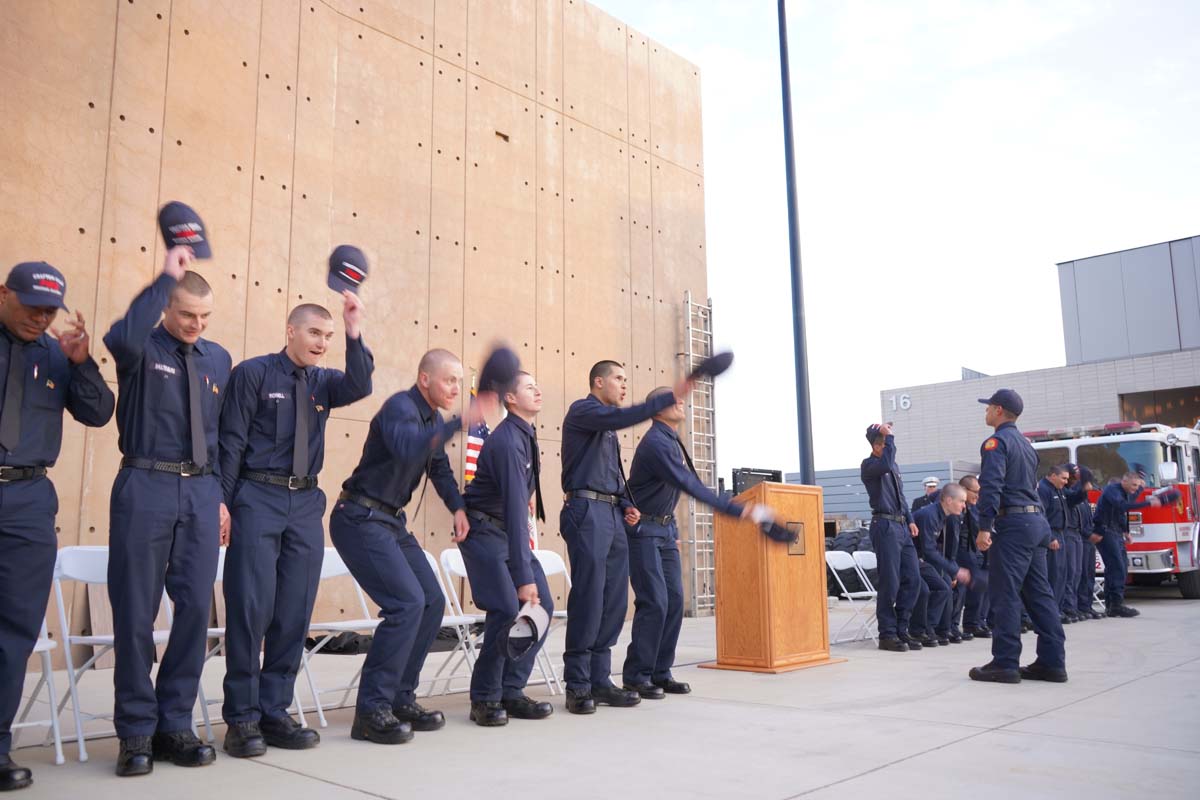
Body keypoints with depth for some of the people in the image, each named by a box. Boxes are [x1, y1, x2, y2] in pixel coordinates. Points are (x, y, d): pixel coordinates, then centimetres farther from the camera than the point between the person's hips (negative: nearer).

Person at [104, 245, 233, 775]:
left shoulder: (218, 359, 11)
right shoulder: (144, 347, -2)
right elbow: (123, 337, -29)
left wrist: (222, 496, 9)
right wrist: (166, 278, -22)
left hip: (201, 492, 4)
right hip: (146, 486, -4)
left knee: (196, 608, 5)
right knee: (136, 611, 2)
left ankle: (175, 725, 18)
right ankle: (136, 731, 15)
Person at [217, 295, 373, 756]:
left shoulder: (324, 382, 12)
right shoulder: (253, 373, 0)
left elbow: (360, 388, -10)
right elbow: (231, 441, -4)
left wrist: (354, 333, -20)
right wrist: (223, 501, -10)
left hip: (306, 502, 5)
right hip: (258, 497, -5)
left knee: (295, 610, 5)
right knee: (251, 606, -4)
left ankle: (274, 712, 16)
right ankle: (242, 717, 7)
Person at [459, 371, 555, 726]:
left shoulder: (527, 435, 4)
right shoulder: (508, 441, -24)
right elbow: (515, 508, -31)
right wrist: (524, 577, -34)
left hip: (510, 531, 9)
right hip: (485, 531, -9)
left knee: (543, 607, 2)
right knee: (507, 611, -18)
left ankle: (511, 692, 10)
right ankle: (485, 699, -1)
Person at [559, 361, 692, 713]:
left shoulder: (608, 426, 25)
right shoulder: (582, 411, -2)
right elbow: (624, 417, -21)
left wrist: (627, 506, 11)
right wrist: (670, 397, -23)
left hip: (612, 515, 9)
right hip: (587, 511, -9)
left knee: (614, 599, 4)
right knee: (588, 596, -10)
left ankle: (599, 680, 10)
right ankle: (578, 685, -4)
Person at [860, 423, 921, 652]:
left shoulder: (894, 466, 19)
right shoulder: (868, 465, -6)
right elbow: (886, 465, -28)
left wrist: (910, 520, 15)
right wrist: (889, 436, -18)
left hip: (902, 526, 8)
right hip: (885, 525, -8)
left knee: (912, 579, 6)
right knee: (890, 582, -6)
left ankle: (901, 630, 16)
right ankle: (887, 635, 5)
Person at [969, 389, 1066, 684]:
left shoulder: (997, 442, -8)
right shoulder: (1025, 443, 22)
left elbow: (991, 485, -20)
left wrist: (984, 527, -22)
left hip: (1013, 523, -9)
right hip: (1037, 520, 9)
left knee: (1005, 594, -6)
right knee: (1039, 594, 10)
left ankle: (1005, 664, -4)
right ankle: (1052, 662, 12)